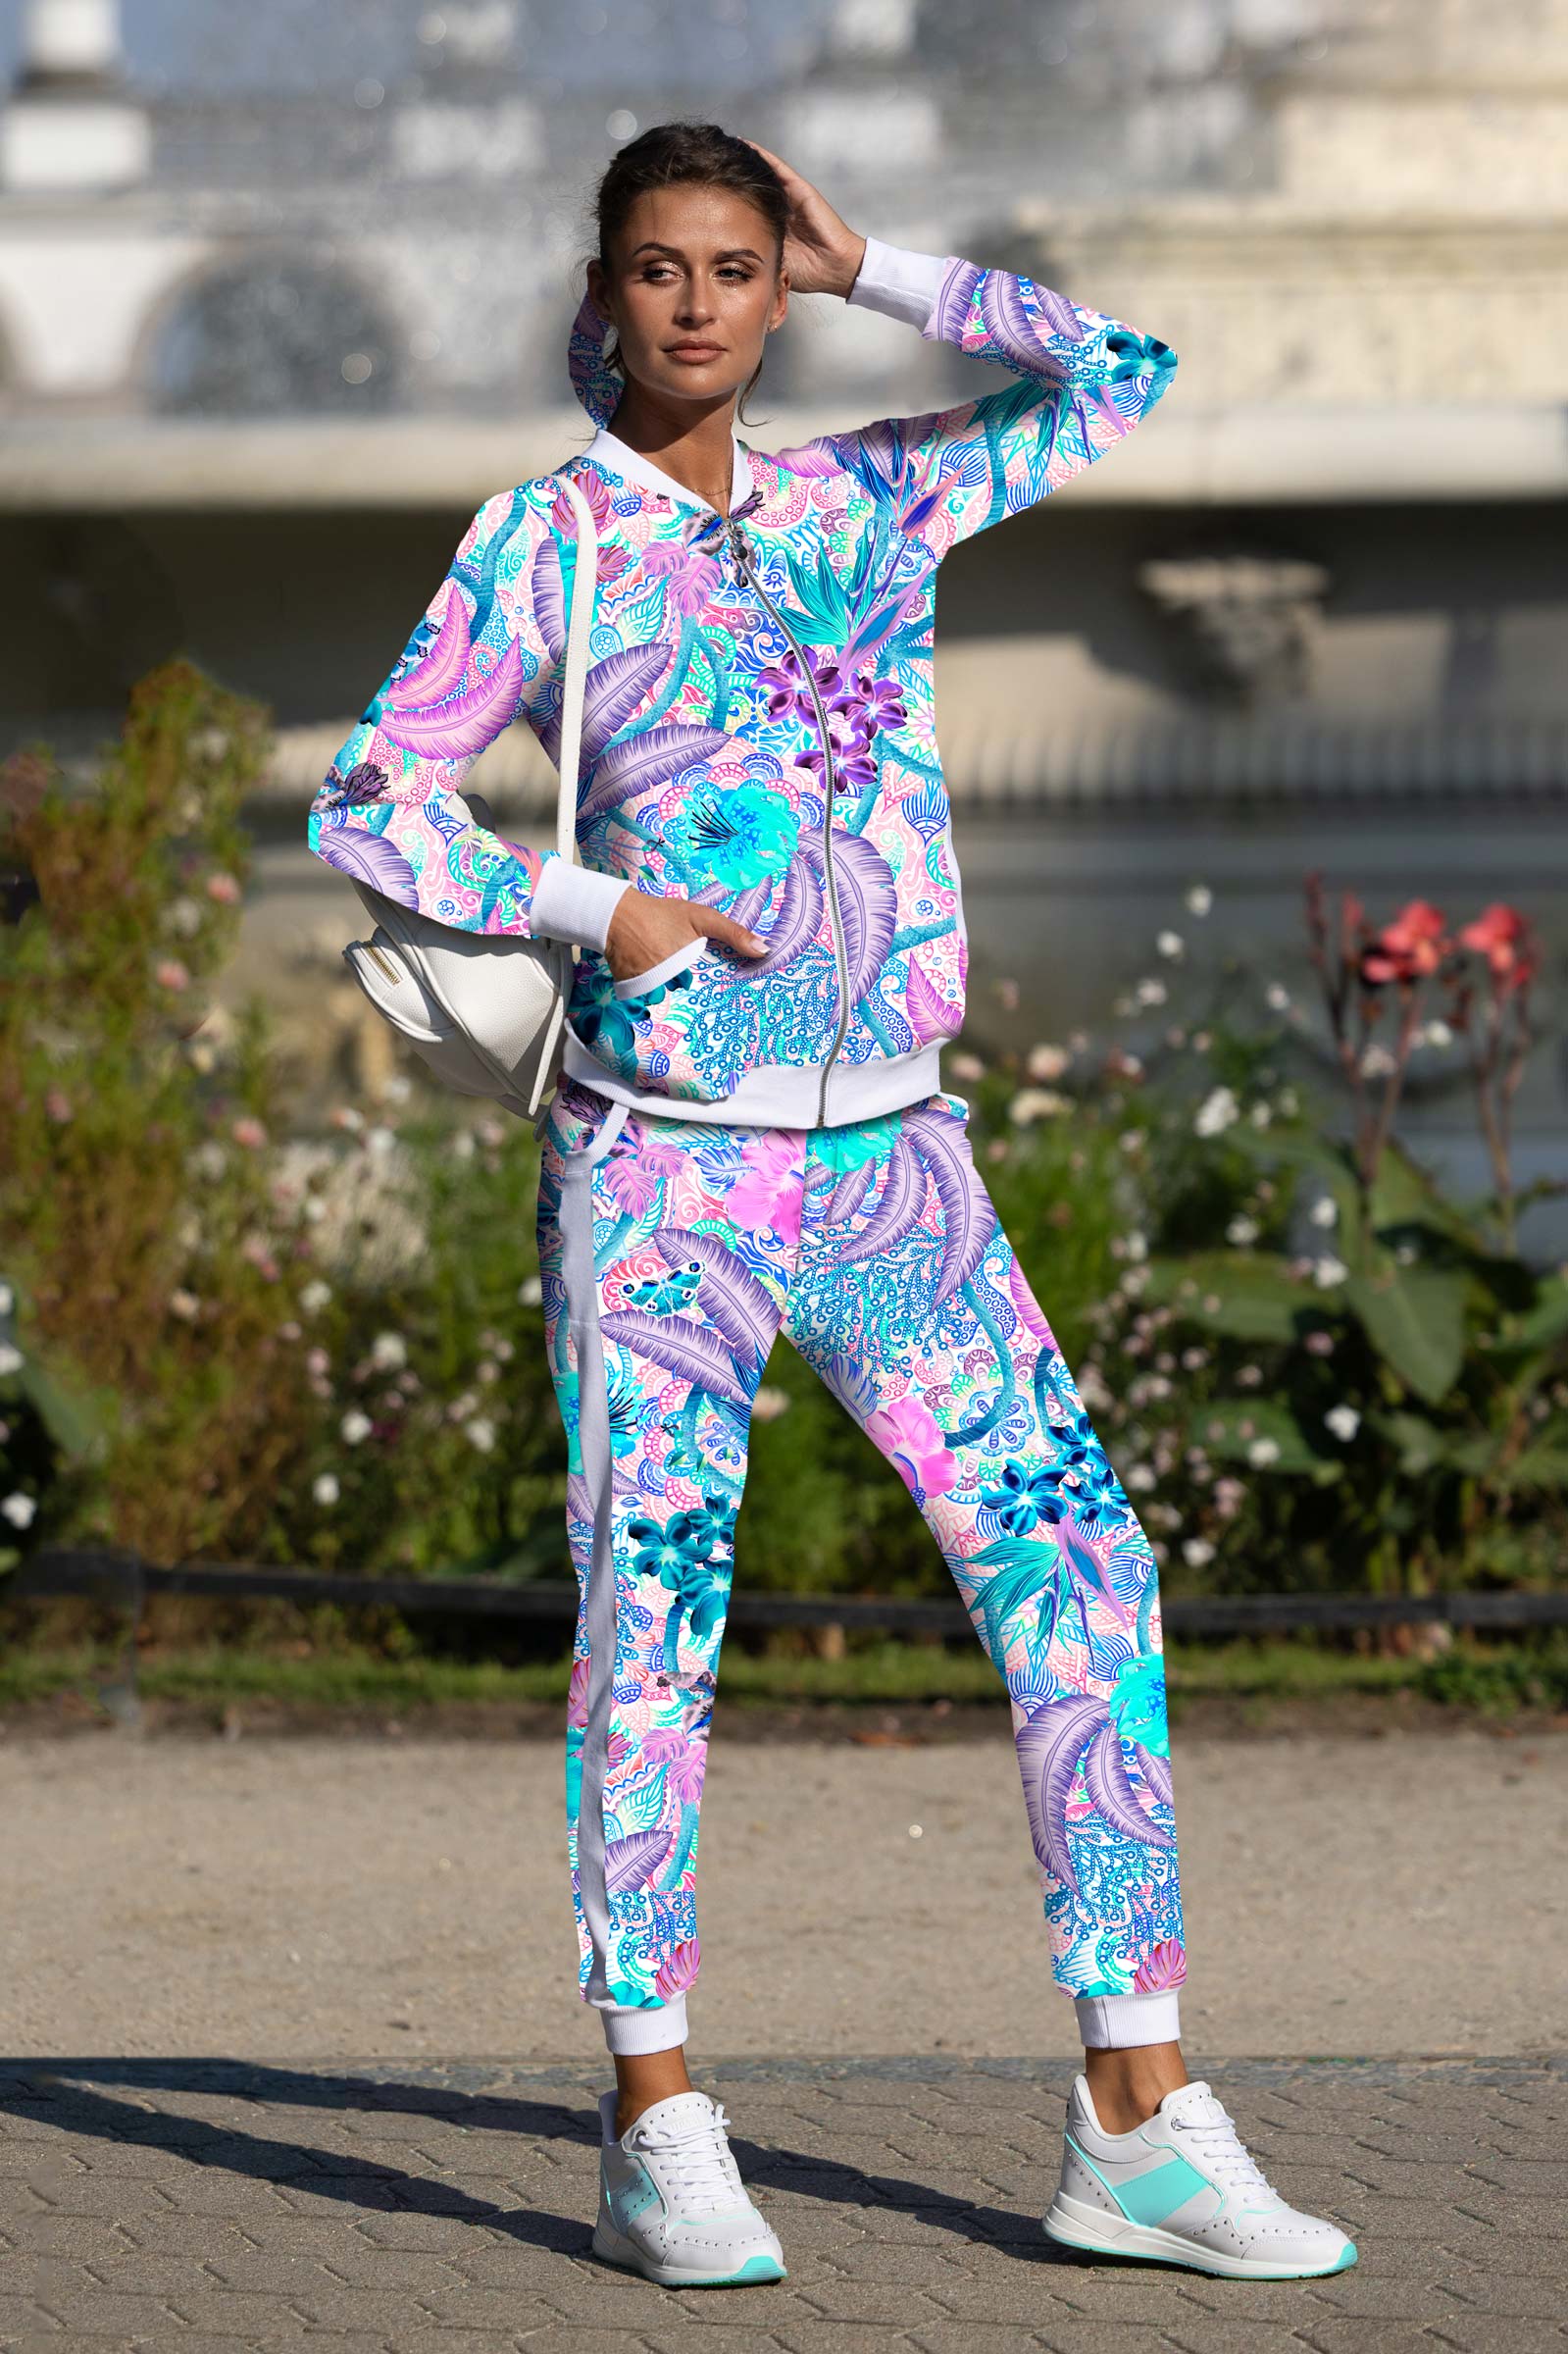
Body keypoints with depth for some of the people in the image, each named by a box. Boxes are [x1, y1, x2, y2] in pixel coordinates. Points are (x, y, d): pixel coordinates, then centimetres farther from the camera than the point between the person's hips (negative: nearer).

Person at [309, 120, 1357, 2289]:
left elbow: (1120, 376, 18)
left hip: (893, 1158, 4)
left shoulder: (872, 501, 13)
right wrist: (588, 905, -11)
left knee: (1081, 1580, -4)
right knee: (650, 1621, -5)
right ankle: (658, 2131, 7)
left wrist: (865, 271, 14)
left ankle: (1141, 2126, -2)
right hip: (665, 1158, -4)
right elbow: (369, 805, 1)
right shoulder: (547, 544, 2)